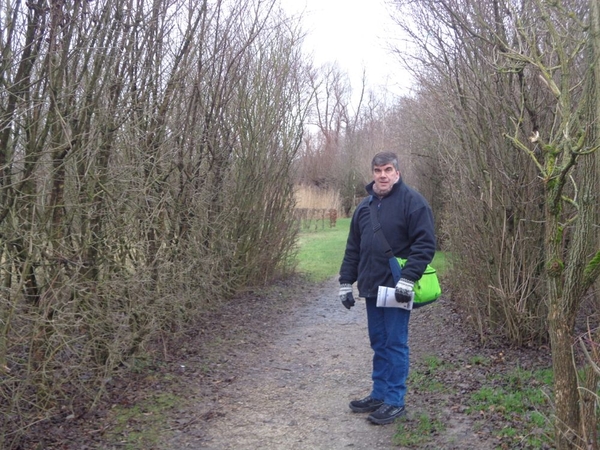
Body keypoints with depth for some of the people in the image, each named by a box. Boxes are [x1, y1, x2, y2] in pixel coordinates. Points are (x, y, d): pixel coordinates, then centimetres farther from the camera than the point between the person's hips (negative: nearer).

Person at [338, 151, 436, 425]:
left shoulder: (411, 201, -8)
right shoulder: (365, 206, 13)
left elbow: (425, 244, -15)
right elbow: (353, 248, 17)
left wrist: (408, 279, -22)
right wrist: (346, 282, 12)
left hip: (397, 288, -7)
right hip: (371, 287, 7)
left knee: (395, 344, 0)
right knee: (378, 343, 14)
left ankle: (395, 401, 12)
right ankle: (379, 394, 26)